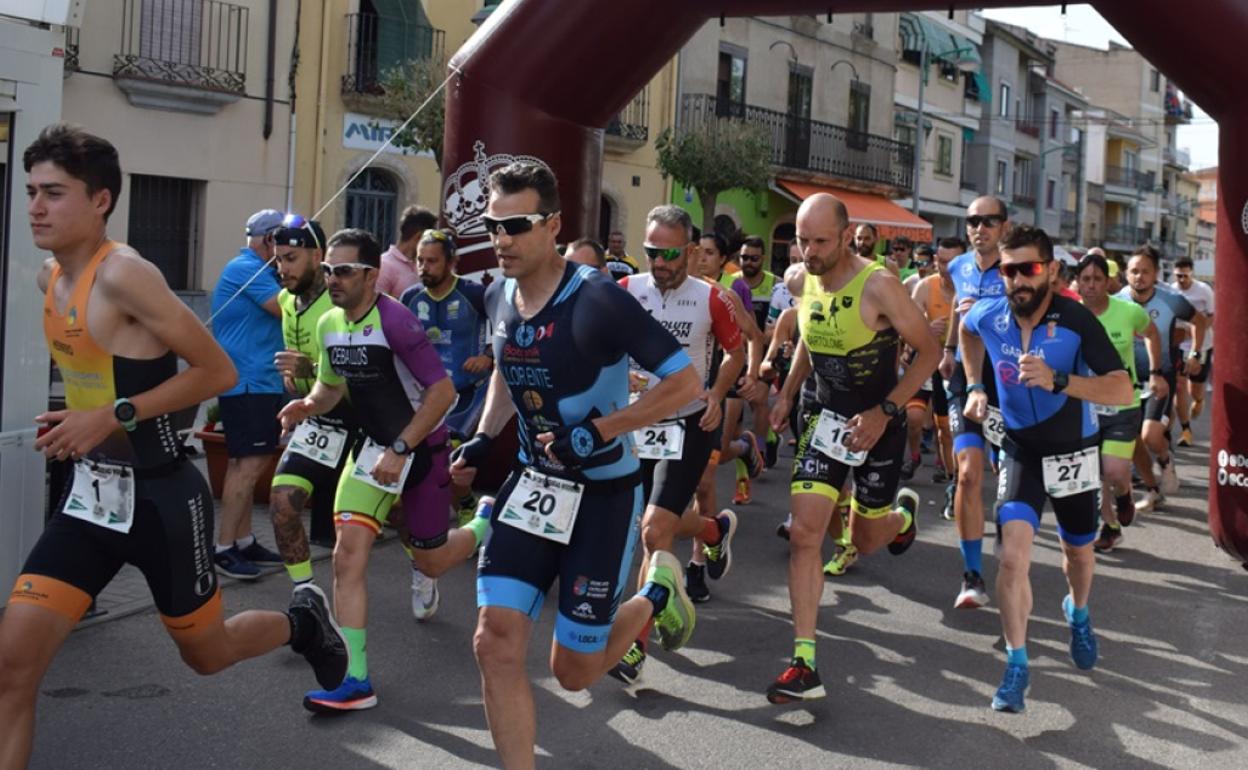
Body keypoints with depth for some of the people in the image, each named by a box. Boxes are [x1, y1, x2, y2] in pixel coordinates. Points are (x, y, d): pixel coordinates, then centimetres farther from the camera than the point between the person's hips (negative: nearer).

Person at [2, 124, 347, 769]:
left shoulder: (124, 274, -20)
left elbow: (217, 372, -19)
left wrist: (115, 417, -22)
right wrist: (77, 422, 9)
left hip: (160, 496, -6)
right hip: (91, 492, 7)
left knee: (206, 653, 15)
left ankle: (301, 621, 46)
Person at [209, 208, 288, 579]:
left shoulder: (259, 270, 20)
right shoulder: (246, 268, -12)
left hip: (260, 382, 11)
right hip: (248, 383, -11)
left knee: (248, 464, 14)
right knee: (249, 464, -13)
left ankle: (244, 541, 22)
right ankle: (224, 548, -11)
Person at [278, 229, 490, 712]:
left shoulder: (394, 319, -23)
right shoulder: (329, 324, 0)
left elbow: (443, 391, -24)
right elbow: (331, 385, 17)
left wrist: (401, 450, -25)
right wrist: (309, 405, -6)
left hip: (421, 448, -6)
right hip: (373, 446, 6)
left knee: (431, 563, 9)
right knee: (348, 554, -9)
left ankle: (486, 523, 42)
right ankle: (355, 680, -4)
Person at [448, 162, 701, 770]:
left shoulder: (597, 301, -22)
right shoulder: (497, 297, 0)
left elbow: (686, 383, -20)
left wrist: (597, 431, -24)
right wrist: (484, 437, 6)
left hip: (603, 494, -5)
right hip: (533, 483, 6)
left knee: (573, 670, 5)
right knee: (496, 643, -8)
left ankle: (657, 595, 33)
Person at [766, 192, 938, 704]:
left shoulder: (878, 286, -22)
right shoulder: (802, 284, -3)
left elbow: (929, 351, -15)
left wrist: (883, 412, -22)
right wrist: (787, 393, 9)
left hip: (878, 425, -4)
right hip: (826, 419, 4)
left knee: (866, 541, 12)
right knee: (804, 532, -10)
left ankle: (904, 513, 51)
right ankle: (805, 666, -6)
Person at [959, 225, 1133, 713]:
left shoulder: (1076, 321, -23)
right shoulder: (988, 316, -12)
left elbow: (1123, 390, -28)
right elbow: (967, 330, 15)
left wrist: (1057, 380, -40)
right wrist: (975, 387, 7)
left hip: (1074, 451, -1)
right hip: (1021, 449, 1)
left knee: (1079, 553, 21)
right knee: (1013, 553, -18)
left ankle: (1077, 613, 55)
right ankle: (1017, 665, -5)